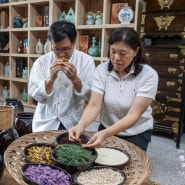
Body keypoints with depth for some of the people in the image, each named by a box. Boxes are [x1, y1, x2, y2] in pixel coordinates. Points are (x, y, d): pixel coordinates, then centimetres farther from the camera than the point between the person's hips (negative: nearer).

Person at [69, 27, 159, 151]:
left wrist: (105, 134, -39)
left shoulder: (148, 75, -19)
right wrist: (81, 125, -37)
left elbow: (133, 115, -25)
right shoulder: (101, 70, -10)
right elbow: (94, 106, -17)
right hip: (106, 129, 2)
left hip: (136, 135, -2)